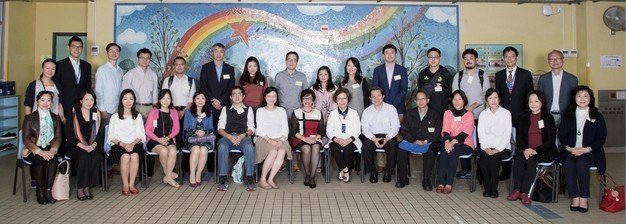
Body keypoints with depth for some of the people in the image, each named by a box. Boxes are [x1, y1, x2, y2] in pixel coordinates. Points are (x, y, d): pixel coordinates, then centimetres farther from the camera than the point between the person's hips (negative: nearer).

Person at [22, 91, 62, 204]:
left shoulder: (55, 118, 11)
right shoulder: (30, 118, 1)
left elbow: (58, 137, 5)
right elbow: (26, 139, -6)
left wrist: (53, 149, -16)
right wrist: (40, 152, -21)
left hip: (49, 149, 2)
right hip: (32, 150, -2)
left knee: (54, 158, -30)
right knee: (40, 160, -32)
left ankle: (48, 190, -25)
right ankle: (40, 191, -20)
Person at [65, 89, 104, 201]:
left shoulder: (96, 113, 8)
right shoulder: (74, 113, -2)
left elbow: (100, 133, 6)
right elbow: (68, 133, -8)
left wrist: (94, 145, -13)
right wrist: (82, 146, -19)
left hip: (92, 146, 3)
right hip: (75, 146, -3)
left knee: (96, 156, -29)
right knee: (84, 156, -32)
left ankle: (87, 186, -19)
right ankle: (80, 188, -21)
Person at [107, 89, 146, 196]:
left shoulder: (138, 116, 16)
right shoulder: (115, 117, 10)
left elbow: (141, 135, 8)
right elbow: (111, 137, 3)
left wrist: (132, 144, -11)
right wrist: (123, 144, -14)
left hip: (135, 144, 1)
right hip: (119, 144, -1)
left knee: (135, 156, -32)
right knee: (125, 156, -33)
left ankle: (131, 184, -22)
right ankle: (125, 185, -21)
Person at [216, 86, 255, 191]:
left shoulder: (248, 109, 19)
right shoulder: (226, 110, 21)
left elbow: (251, 129, 9)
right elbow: (220, 128, 10)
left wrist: (242, 136, -12)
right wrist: (230, 136, -10)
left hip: (243, 137, -1)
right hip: (228, 136, 1)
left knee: (249, 147, -36)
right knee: (222, 146, -35)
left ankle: (249, 178, -31)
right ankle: (222, 178, -30)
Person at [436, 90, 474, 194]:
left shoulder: (469, 115, 3)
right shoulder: (447, 113, 12)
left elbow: (465, 133, -11)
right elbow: (445, 130, 1)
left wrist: (453, 142, -25)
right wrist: (447, 141, -21)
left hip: (465, 144, -2)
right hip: (450, 142, 2)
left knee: (453, 152, -32)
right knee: (444, 151, -30)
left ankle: (449, 183, -29)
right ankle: (440, 183, -30)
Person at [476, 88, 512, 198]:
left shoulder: (506, 113, 5)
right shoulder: (483, 114, 13)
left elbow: (507, 134, -3)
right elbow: (481, 133, 4)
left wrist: (497, 149, -15)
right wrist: (486, 148, -12)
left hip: (503, 148, -2)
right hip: (486, 147, 2)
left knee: (494, 157, -32)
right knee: (484, 156, -31)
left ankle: (494, 189, -20)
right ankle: (487, 188, -21)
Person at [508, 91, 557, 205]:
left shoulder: (548, 117, 4)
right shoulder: (524, 117, 15)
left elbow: (551, 140, -3)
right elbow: (519, 137, 8)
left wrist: (536, 150, -16)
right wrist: (525, 149, -12)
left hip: (544, 152, -3)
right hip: (526, 150, 3)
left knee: (531, 161, -32)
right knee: (518, 158, -28)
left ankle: (525, 192, -29)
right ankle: (517, 190, -27)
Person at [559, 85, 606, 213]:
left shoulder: (597, 116, 8)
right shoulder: (568, 115, 15)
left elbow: (601, 138, 2)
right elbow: (561, 134, 9)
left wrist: (587, 149, -13)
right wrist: (569, 147, -10)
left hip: (590, 152, -2)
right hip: (570, 151, 2)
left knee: (582, 163, -33)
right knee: (568, 163, -30)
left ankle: (584, 198, -23)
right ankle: (575, 198, -27)